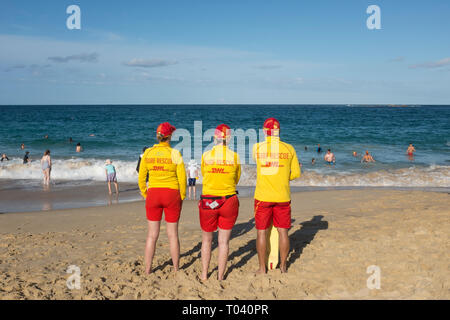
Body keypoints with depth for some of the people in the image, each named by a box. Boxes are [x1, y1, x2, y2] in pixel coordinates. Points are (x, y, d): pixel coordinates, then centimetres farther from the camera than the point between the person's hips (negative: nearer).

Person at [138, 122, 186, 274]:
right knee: (173, 234, 11)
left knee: (152, 235, 10)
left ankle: (147, 270, 15)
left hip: (153, 194, 2)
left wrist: (145, 195, 14)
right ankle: (176, 269, 22)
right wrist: (182, 196, 6)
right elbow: (182, 178, -7)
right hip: (172, 194, -2)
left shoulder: (147, 153, -1)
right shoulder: (175, 154, -9)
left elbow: (141, 178, 3)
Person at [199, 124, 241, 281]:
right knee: (224, 241, 11)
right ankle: (220, 276, 17)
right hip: (229, 201, 0)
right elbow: (236, 179, 9)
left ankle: (204, 275, 21)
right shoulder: (235, 157, -4)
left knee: (206, 239, 17)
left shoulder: (206, 156, -6)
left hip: (208, 201, 0)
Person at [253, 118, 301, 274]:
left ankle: (262, 268, 16)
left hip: (263, 197, -1)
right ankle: (283, 266, 24)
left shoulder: (257, 148, -5)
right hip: (282, 197, 2)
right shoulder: (289, 148, -2)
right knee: (283, 231, 13)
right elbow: (296, 173, 2)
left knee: (261, 232, 8)